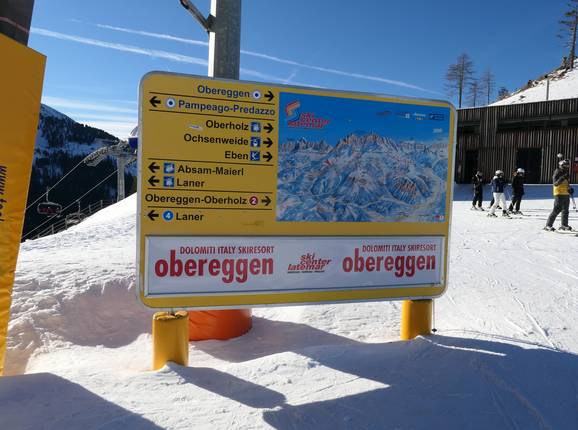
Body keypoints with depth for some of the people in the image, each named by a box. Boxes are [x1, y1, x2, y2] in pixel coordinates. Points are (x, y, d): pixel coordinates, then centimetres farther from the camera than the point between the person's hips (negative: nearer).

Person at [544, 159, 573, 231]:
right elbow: (555, 183, -24)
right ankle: (548, 225, -10)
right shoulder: (557, 173, -11)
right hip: (559, 194, -8)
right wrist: (563, 178, -34)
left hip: (566, 194, 8)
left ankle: (564, 225, 27)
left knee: (565, 210, 15)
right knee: (557, 210, -12)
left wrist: (570, 189, 7)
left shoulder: (566, 173, 13)